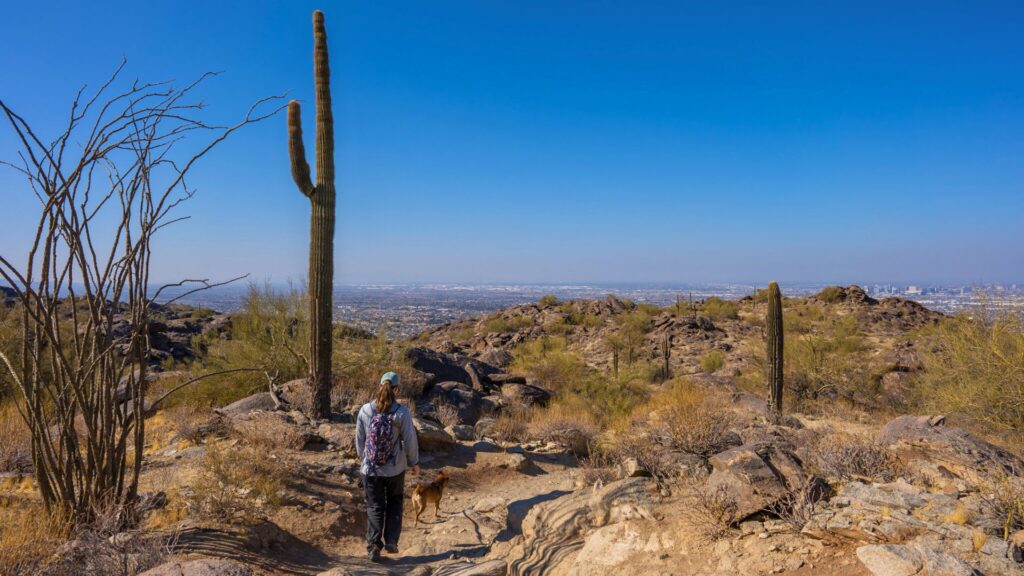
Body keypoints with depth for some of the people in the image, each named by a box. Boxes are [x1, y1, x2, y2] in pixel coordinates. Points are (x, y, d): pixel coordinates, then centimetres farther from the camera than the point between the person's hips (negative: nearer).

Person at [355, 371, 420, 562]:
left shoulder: (365, 410, -7)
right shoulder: (402, 412, -14)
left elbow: (359, 440, 2)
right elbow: (410, 440, -9)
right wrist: (414, 462, 7)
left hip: (371, 469, 1)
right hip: (395, 469, -1)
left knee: (375, 507, 14)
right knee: (395, 503, 21)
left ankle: (374, 545, 7)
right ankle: (391, 541, 16)